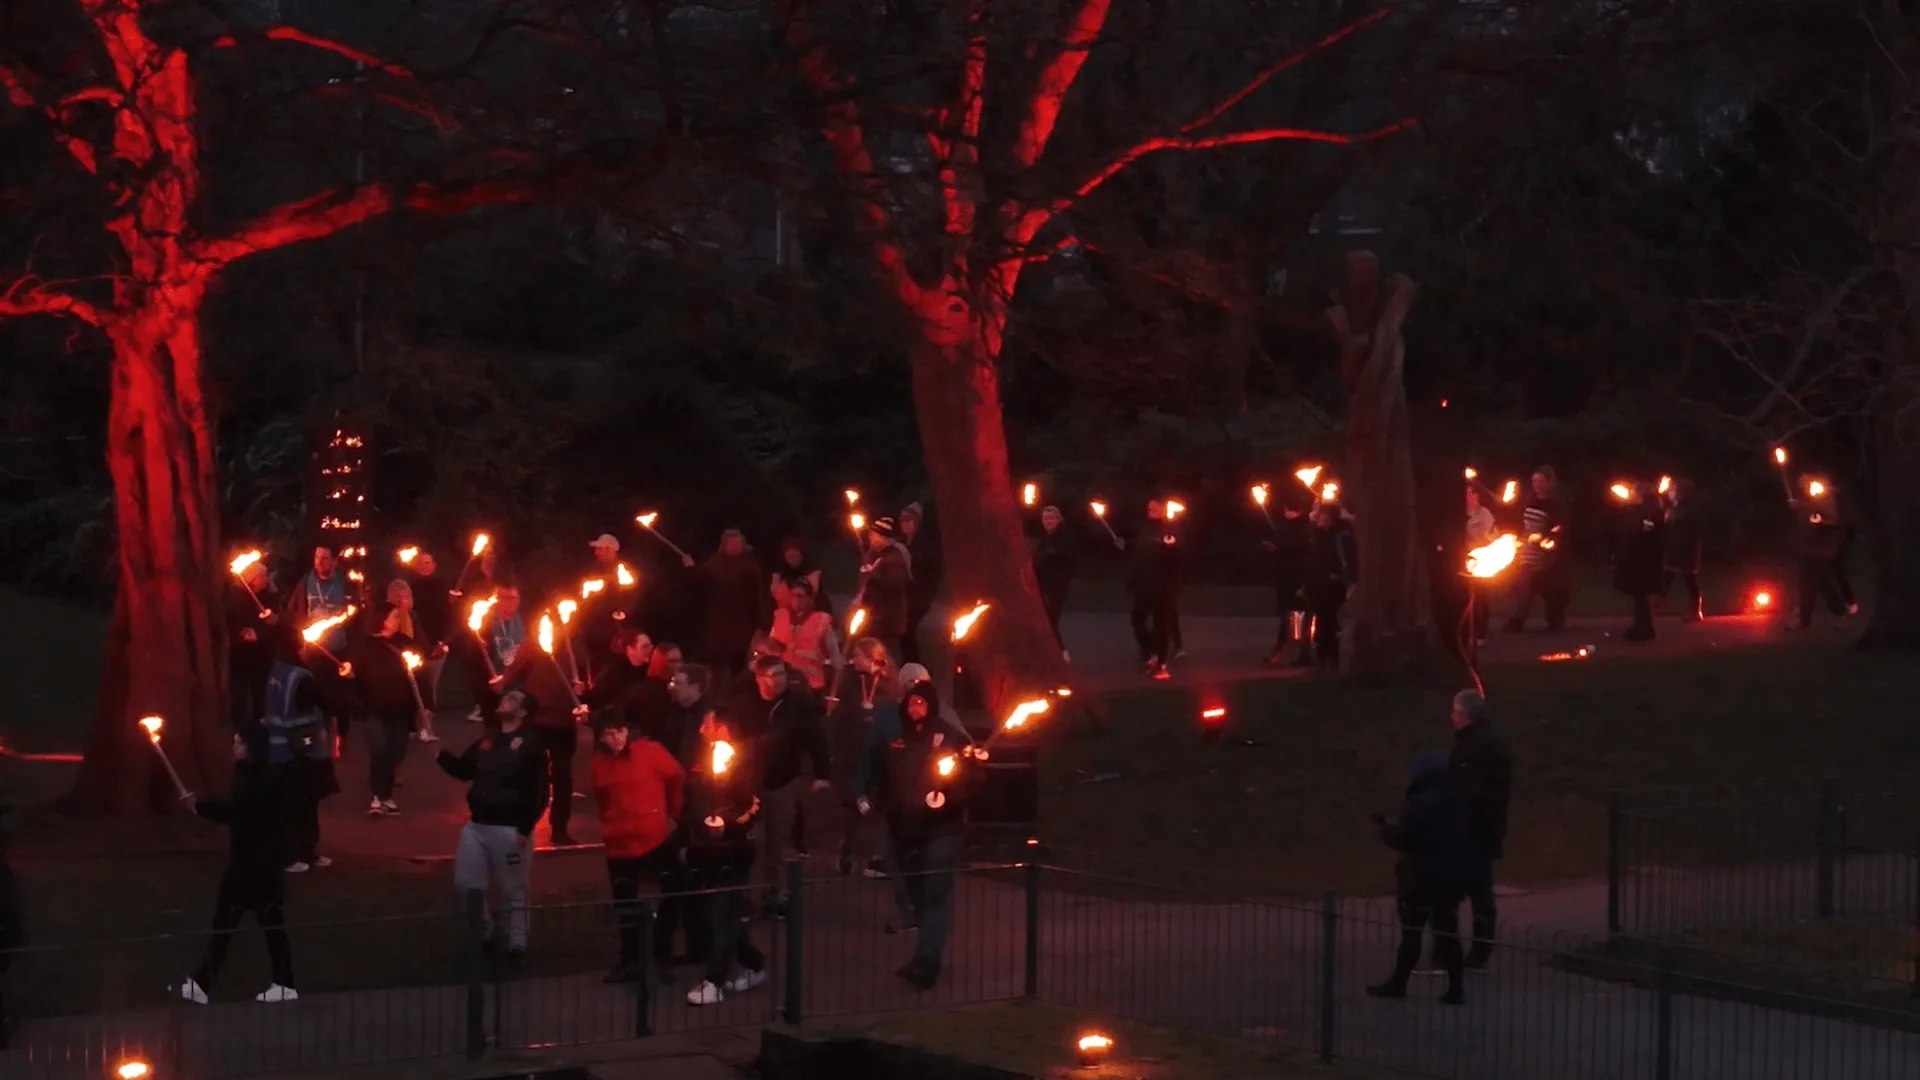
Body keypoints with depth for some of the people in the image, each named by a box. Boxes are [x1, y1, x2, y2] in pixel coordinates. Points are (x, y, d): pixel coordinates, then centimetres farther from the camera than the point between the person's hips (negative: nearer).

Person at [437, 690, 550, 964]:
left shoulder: (530, 746, -9)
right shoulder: (486, 741, 13)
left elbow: (538, 793, -14)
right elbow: (463, 771, 19)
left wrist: (525, 828, -19)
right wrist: (440, 754, 3)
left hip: (510, 829, -7)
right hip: (477, 824, 7)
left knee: (513, 891, 2)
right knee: (467, 883, 9)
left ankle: (517, 944, 12)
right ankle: (487, 931, 27)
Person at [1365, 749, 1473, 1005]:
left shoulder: (1419, 805, -20)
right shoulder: (1457, 802, 6)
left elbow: (1399, 837, -23)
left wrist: (1386, 827, -1)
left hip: (1420, 879, -7)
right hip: (1450, 878, 7)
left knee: (1411, 932, 5)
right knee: (1448, 933, 9)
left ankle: (1398, 983, 17)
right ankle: (1455, 988, 7)